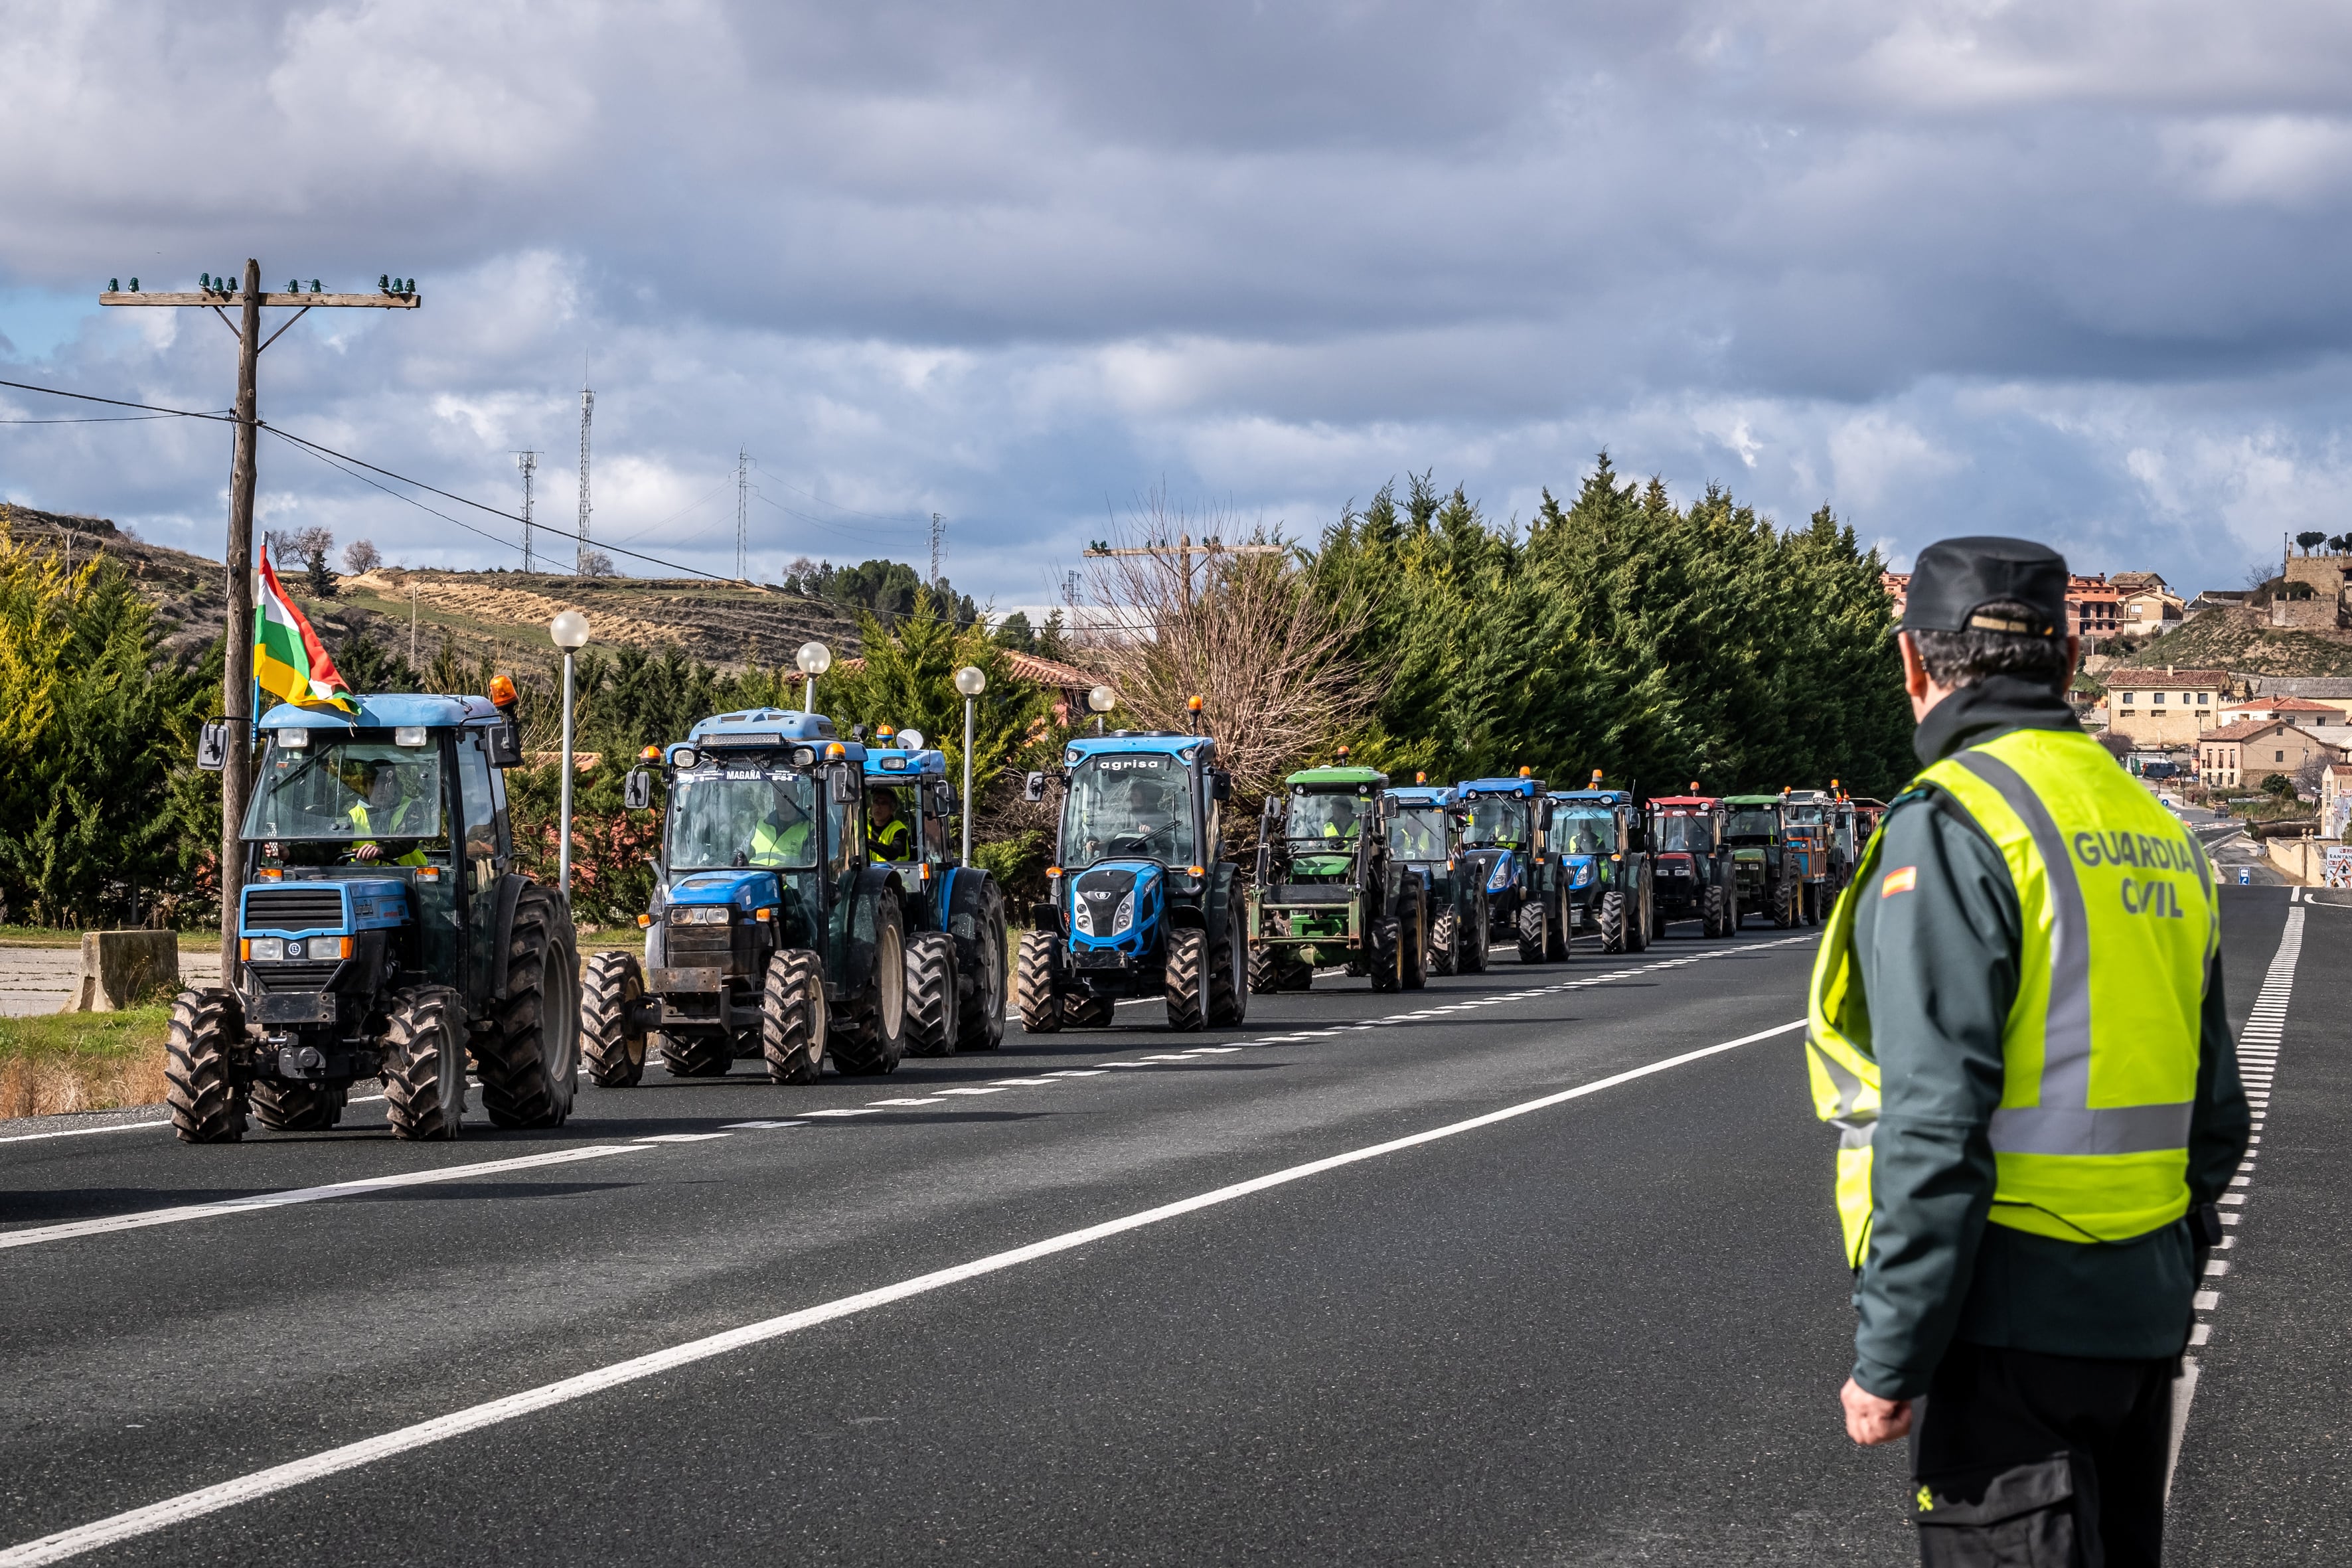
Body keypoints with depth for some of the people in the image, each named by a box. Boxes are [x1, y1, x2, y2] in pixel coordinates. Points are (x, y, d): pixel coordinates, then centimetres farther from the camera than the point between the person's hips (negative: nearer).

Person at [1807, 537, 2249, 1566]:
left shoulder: (1950, 825, -14)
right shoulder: (2157, 834, 13)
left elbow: (1934, 1128, -20)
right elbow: (2214, 1110, 17)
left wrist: (1887, 1361, -15)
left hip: (2012, 1323, -8)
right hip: (2139, 1317, 8)